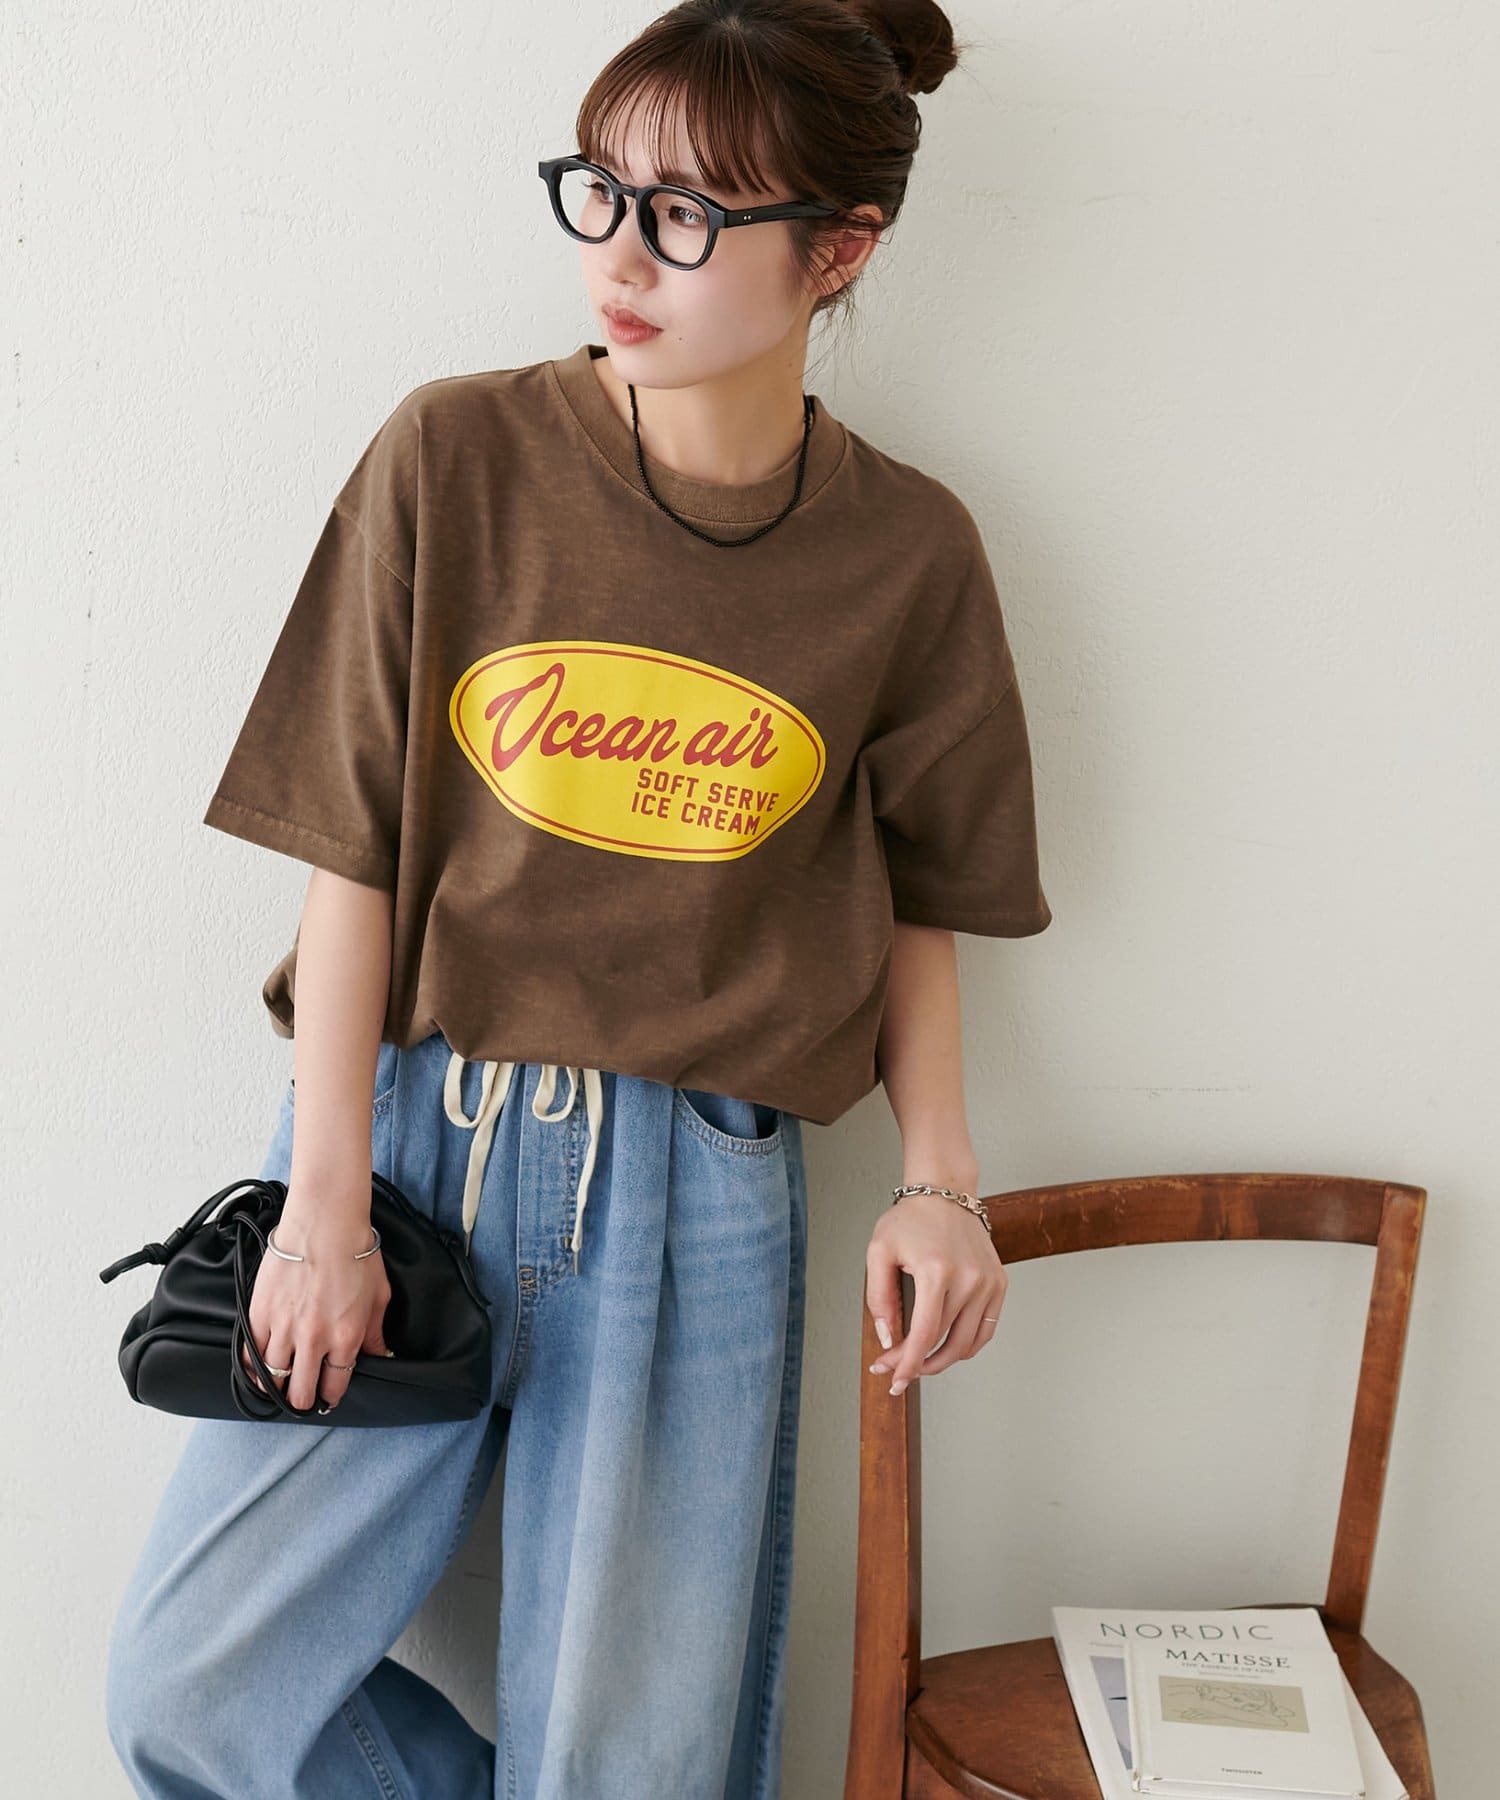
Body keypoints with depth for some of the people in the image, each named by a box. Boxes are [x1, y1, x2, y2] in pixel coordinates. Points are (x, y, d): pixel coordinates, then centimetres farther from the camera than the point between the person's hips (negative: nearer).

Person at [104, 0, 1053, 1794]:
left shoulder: (906, 553, 0)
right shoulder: (454, 457, -4)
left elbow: (914, 903, 9)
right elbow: (350, 848, -4)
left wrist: (938, 1177, -4)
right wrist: (324, 1204, -7)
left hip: (696, 1193, 0)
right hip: (409, 1127, 1)